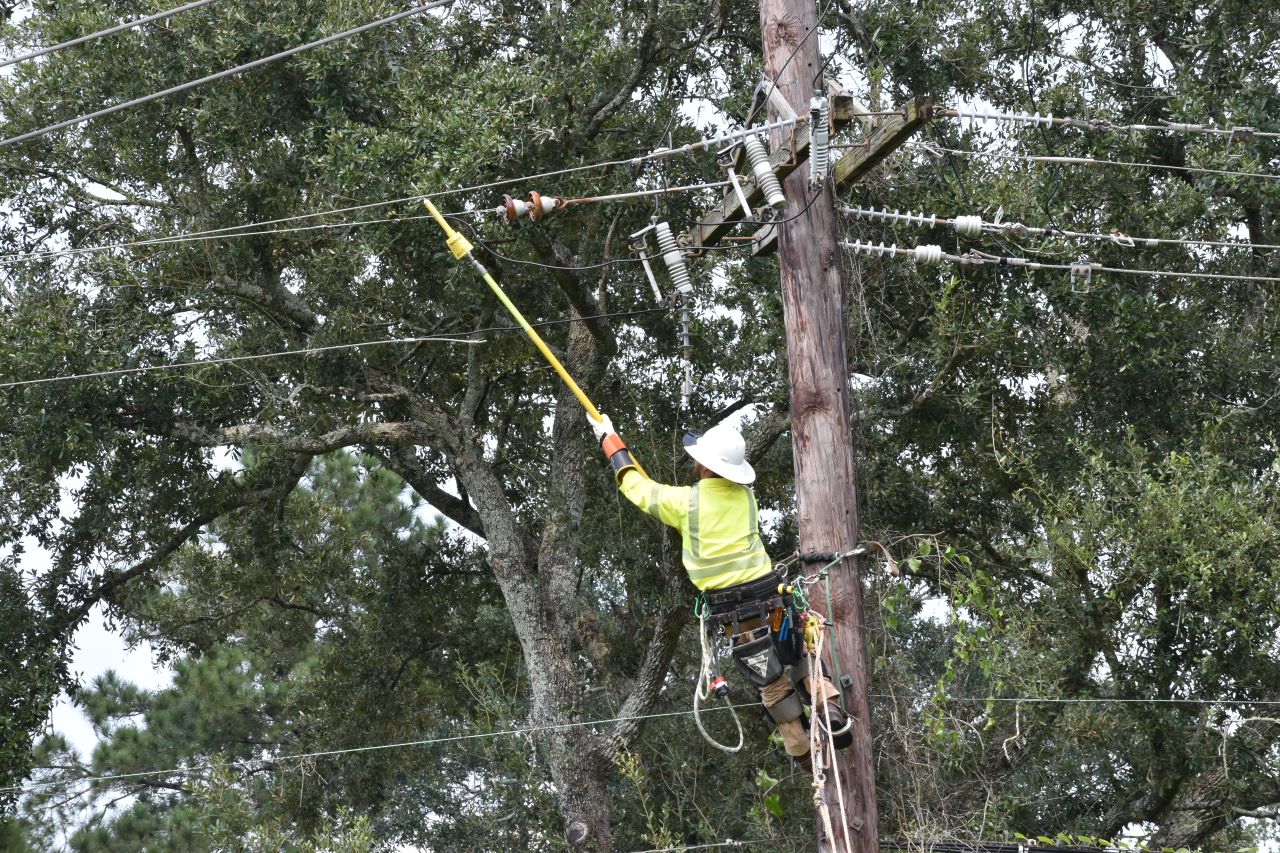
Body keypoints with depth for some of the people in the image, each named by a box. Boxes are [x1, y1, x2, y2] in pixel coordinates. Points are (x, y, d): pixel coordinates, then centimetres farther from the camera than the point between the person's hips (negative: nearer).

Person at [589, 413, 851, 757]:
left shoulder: (686, 502, -9)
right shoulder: (745, 496, 4)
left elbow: (635, 485, 5)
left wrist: (609, 439, 17)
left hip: (736, 610, -3)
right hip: (771, 594, 4)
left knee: (770, 678, 7)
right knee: (800, 661, 18)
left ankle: (798, 745, 14)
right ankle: (833, 716, 6)